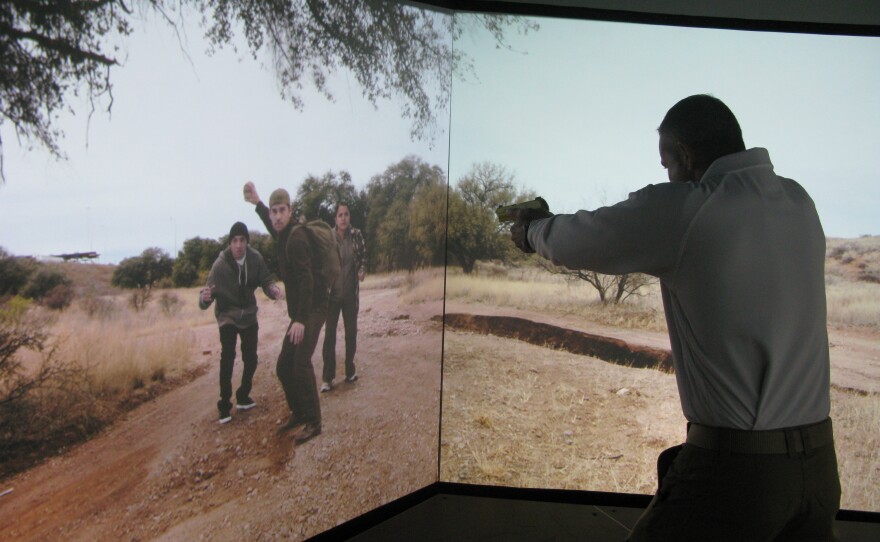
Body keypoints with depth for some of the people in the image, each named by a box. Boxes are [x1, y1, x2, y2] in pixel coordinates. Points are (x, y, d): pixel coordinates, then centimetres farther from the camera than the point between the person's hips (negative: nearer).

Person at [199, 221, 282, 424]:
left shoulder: (255, 258, -15)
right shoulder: (220, 264, -24)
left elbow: (265, 280, -6)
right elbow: (210, 291, -23)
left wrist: (273, 289, -29)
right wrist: (204, 297, -46)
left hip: (249, 314, 4)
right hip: (227, 316, -3)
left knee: (251, 359, 6)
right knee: (227, 357, -18)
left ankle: (243, 397, 27)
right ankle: (224, 405, -8)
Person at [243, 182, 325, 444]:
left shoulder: (297, 238, -17)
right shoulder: (284, 235, 10)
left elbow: (306, 279, -25)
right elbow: (273, 225, 39)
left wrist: (301, 319, -30)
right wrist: (256, 202, 38)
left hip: (313, 309, -10)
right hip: (300, 312, 10)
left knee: (301, 363, -17)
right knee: (283, 366, 11)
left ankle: (313, 422, -6)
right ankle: (298, 414, 25)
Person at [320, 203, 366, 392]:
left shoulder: (357, 235, -2)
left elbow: (363, 256, 13)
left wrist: (362, 270, -5)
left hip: (351, 293, 2)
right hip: (332, 293, -2)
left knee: (351, 332, 12)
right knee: (329, 334, -2)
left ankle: (350, 371, 28)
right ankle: (327, 378, 4)